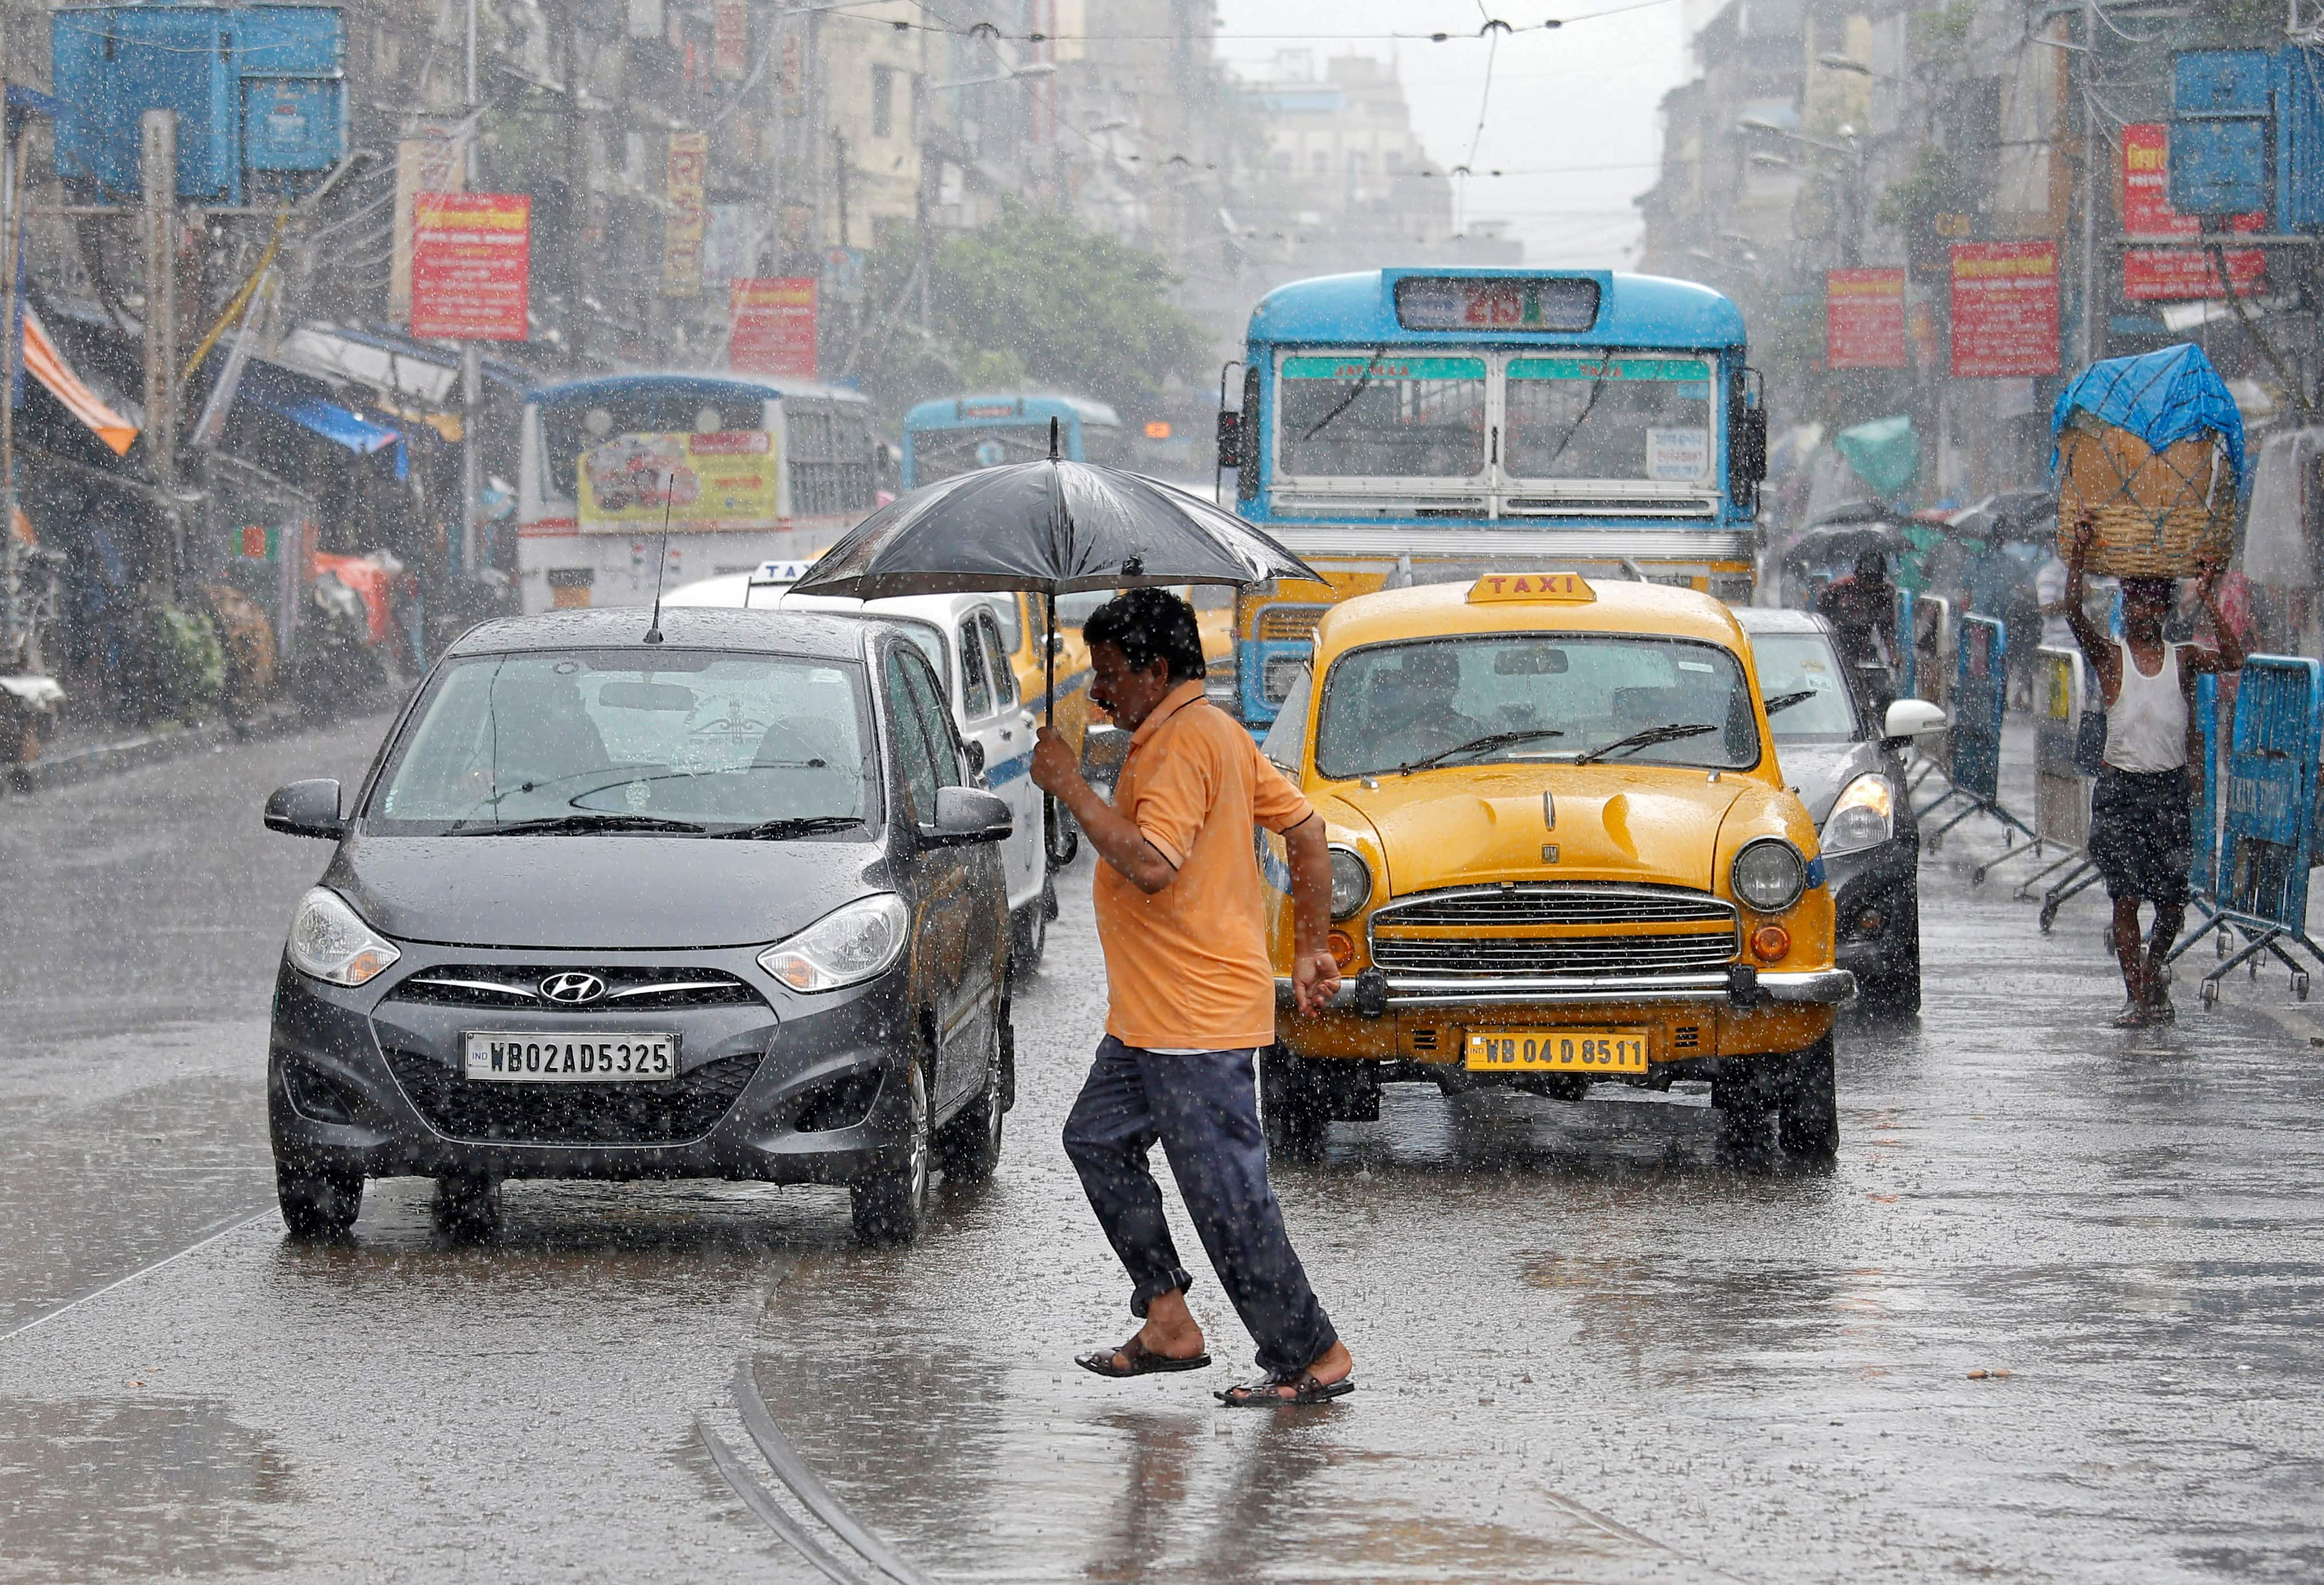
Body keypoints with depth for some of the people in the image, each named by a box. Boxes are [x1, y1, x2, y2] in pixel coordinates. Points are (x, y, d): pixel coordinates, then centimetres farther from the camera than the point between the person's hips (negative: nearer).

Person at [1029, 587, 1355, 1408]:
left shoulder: (1182, 743, -18)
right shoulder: (1218, 733, 14)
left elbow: (1151, 864, -29)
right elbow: (1306, 830, 17)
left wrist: (1070, 787, -21)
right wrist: (1311, 949, 19)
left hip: (1196, 1017, -11)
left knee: (1227, 1194, -7)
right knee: (1097, 1138, 16)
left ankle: (1311, 1357, 0)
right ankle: (1168, 1324, 18)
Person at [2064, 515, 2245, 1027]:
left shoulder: (2182, 658, 7)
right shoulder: (2110, 656, 1)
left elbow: (2232, 661, -10)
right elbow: (2074, 612, -14)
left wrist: (2210, 603, -13)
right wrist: (2080, 554, -22)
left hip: (2170, 787, 2)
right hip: (2119, 786, -2)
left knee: (2172, 901, 4)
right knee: (2124, 897, -5)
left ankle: (2152, 970, 31)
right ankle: (2137, 998, 1)